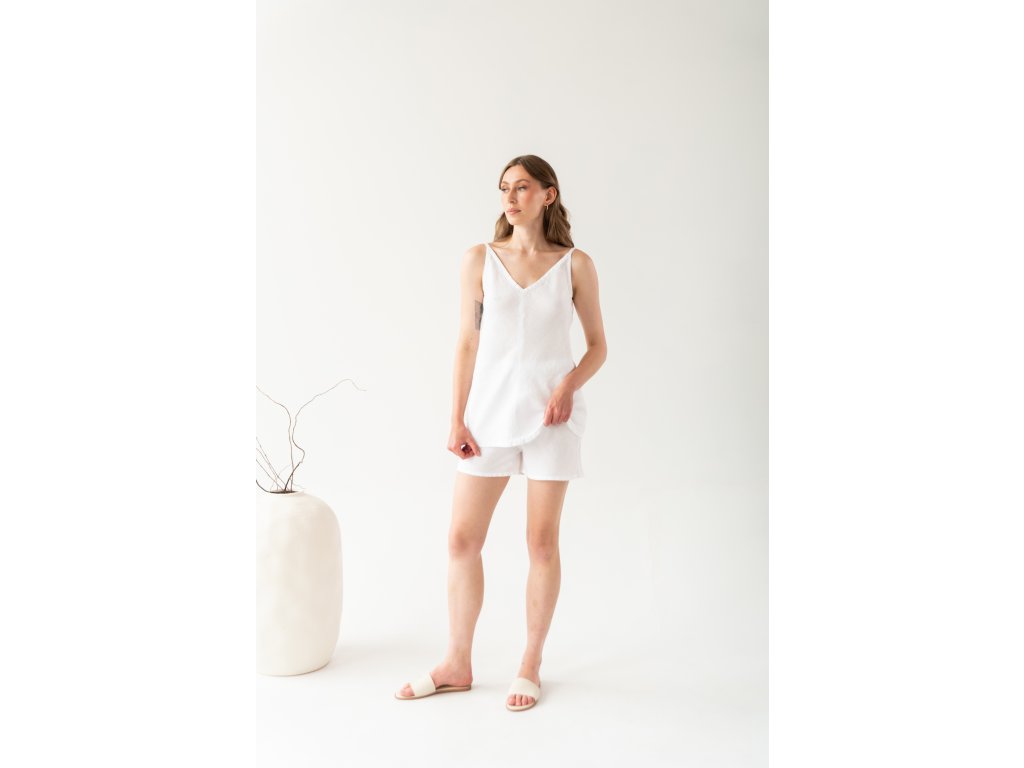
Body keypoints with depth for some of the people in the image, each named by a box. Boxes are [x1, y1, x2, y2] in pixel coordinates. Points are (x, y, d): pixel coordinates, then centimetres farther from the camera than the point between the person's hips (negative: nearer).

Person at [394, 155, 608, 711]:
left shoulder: (575, 265, 2)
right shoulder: (479, 259, 5)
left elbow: (597, 345, 7)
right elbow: (468, 342, 4)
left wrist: (570, 383, -13)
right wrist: (456, 419, -1)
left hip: (550, 413, -1)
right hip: (491, 410, 2)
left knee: (542, 541, 4)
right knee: (462, 539, 2)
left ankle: (530, 665, 21)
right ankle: (457, 664, 19)